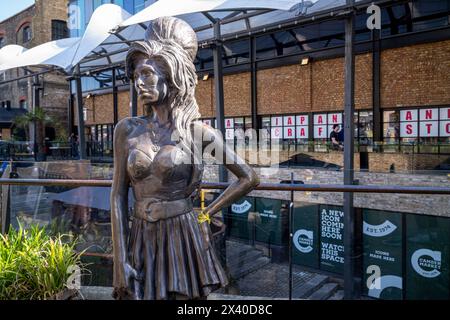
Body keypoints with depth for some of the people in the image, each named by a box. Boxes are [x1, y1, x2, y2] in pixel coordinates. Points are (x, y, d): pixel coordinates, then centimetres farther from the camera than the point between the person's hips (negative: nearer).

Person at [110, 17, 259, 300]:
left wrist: (204, 215, 1)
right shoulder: (127, 130, 1)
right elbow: (118, 195, -1)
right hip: (141, 241, 2)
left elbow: (249, 178, 0)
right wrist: (121, 261, -6)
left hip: (184, 239, -2)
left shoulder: (199, 132, -6)